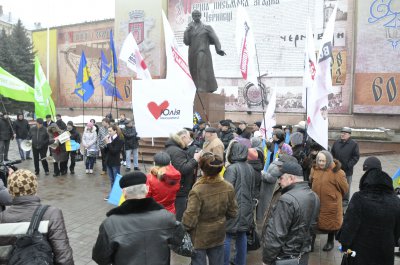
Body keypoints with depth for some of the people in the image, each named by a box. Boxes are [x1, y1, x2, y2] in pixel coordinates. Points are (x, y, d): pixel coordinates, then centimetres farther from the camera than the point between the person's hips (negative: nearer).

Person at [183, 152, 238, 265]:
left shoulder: (197, 191, -28)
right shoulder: (228, 187, -13)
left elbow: (190, 218, -24)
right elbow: (233, 213, -1)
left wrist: (183, 230, -3)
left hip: (199, 238, -4)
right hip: (218, 235, 4)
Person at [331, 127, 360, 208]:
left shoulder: (354, 144, -5)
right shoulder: (336, 143, 8)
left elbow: (356, 157, -8)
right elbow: (332, 154, 14)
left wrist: (349, 165, -16)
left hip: (347, 171, -4)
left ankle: (345, 200, 22)